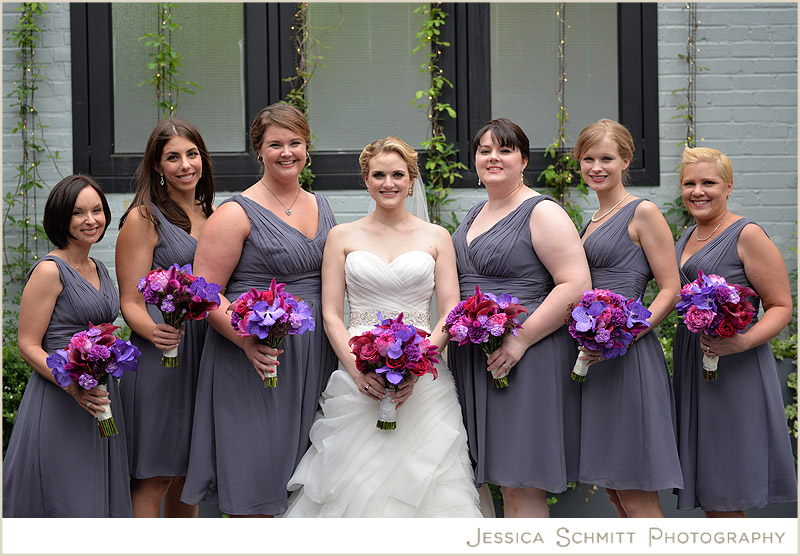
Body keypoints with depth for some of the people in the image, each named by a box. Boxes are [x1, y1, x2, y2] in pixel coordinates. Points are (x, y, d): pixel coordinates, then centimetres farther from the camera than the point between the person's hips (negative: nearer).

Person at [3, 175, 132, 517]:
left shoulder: (98, 269, 13)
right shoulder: (50, 270, -12)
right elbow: (28, 346, -14)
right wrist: (75, 387, -26)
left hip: (100, 397, 8)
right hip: (58, 405, -8)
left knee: (99, 499, 12)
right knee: (63, 504, -3)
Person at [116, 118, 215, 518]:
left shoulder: (210, 215, 14)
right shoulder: (143, 218, -4)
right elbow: (130, 302, -7)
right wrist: (153, 331, -27)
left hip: (205, 353, 6)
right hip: (159, 355, -6)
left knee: (188, 474, 12)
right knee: (153, 478, -6)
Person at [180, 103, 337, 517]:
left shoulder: (322, 207, 14)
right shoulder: (237, 214, -6)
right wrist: (247, 339, -25)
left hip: (314, 359, 6)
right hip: (257, 360, -6)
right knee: (255, 482, -4)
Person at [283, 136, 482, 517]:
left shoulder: (436, 237, 10)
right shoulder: (343, 236, 10)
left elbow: (451, 313, 4)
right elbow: (331, 314, 4)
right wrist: (357, 368, -12)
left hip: (422, 381, 0)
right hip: (357, 382, 0)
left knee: (420, 482, -4)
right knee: (356, 490, -4)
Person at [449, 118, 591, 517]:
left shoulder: (542, 212, -7)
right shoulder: (474, 215, 19)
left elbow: (576, 285, -16)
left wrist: (521, 338, -20)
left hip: (525, 360, -8)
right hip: (474, 361, 8)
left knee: (520, 487, -8)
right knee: (501, 479, 9)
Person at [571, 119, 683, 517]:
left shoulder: (643, 213, -5)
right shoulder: (592, 222, 18)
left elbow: (670, 292, -10)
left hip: (628, 358, -8)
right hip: (591, 358, 8)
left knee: (636, 497, -7)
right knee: (614, 491, 10)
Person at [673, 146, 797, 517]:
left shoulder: (747, 235, -7)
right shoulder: (686, 238, 16)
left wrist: (743, 342, -27)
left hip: (734, 372, -8)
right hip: (691, 368, 8)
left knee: (723, 502, -7)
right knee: (708, 499, 9)